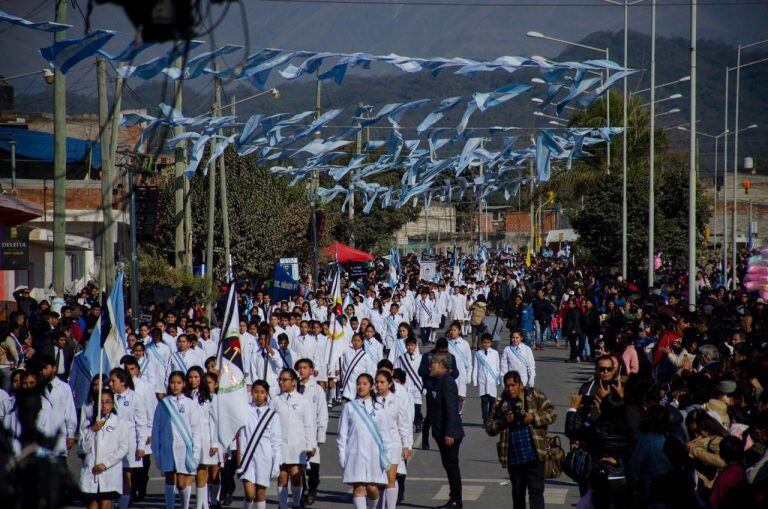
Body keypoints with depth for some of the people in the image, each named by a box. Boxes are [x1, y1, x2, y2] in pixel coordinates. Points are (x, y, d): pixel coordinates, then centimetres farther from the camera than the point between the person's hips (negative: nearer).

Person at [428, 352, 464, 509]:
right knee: (448, 465, 12)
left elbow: (451, 409, -22)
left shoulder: (447, 382, -16)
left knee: (452, 465, -5)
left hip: (450, 434, -10)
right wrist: (437, 432, 19)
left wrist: (449, 433, -25)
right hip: (441, 433, 10)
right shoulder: (438, 381, 13)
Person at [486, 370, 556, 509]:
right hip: (514, 457, 4)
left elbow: (552, 414, 2)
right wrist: (504, 421, -9)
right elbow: (489, 428, 10)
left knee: (536, 491, -10)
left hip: (534, 455, -4)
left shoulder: (535, 395, 4)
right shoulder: (500, 403, 9)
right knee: (517, 492, 15)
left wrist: (533, 418, -13)